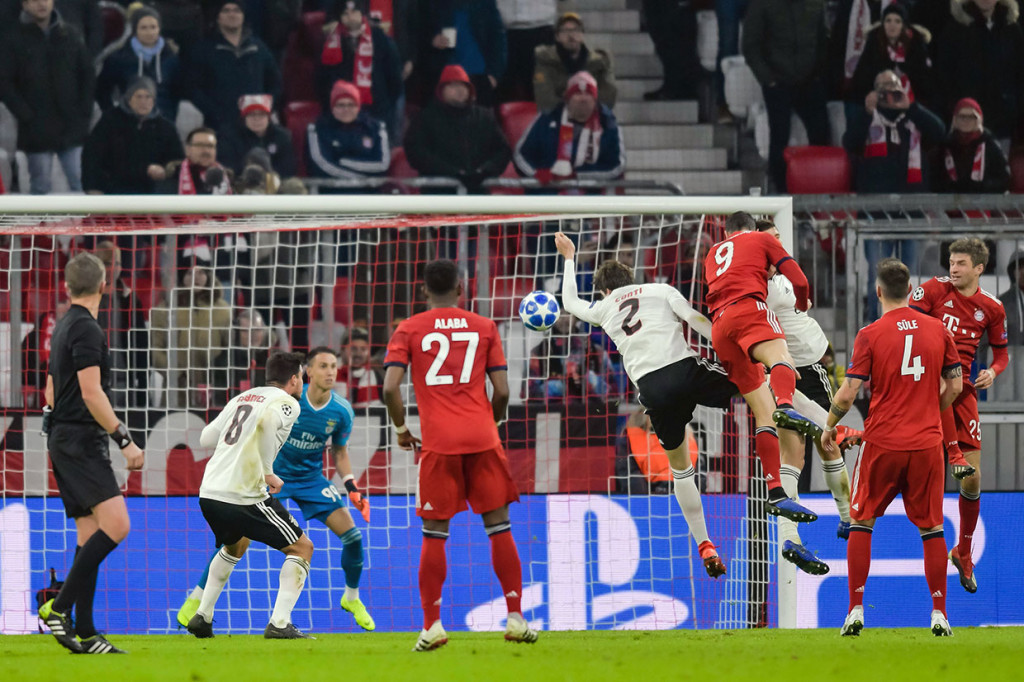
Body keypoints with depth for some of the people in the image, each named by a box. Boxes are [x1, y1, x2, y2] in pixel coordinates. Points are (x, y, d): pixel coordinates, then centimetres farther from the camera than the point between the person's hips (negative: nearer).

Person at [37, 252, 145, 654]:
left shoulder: (64, 328, 18)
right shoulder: (86, 329, -12)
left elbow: (52, 393, 25)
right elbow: (91, 393, -18)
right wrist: (125, 440, -17)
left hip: (64, 439, 10)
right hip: (81, 441, -10)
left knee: (90, 535, 6)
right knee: (115, 525, -19)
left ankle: (84, 634, 0)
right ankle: (60, 607, -21)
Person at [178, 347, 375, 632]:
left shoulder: (341, 411, -9)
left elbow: (339, 452, 8)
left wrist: (352, 487, -4)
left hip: (311, 478, 3)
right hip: (274, 475, -3)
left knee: (352, 535, -8)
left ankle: (352, 598, 17)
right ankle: (197, 597, 1)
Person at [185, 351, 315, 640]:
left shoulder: (242, 398, 20)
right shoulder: (287, 403, -1)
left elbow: (205, 438, 22)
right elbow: (267, 422, -24)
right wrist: (268, 473, -16)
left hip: (209, 494, 7)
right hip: (244, 495, -7)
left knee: (236, 545, 36)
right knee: (302, 548, 5)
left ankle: (202, 616, 31)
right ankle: (279, 624, -9)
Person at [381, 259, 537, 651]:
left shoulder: (408, 331, 5)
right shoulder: (484, 328, 8)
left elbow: (390, 387, -6)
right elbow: (502, 390, 3)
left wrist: (401, 430, 8)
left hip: (437, 443, -1)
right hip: (482, 440, 1)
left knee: (434, 534, 4)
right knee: (498, 527, 6)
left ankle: (431, 626, -1)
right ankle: (515, 618, 4)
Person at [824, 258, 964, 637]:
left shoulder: (870, 335, -7)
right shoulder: (938, 330, 2)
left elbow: (847, 395, -9)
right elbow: (954, 386, 7)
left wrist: (829, 426, 8)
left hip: (882, 442, -2)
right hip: (927, 442, 2)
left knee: (862, 522, 11)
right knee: (931, 527, 10)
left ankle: (856, 610, 4)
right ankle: (939, 614, 5)